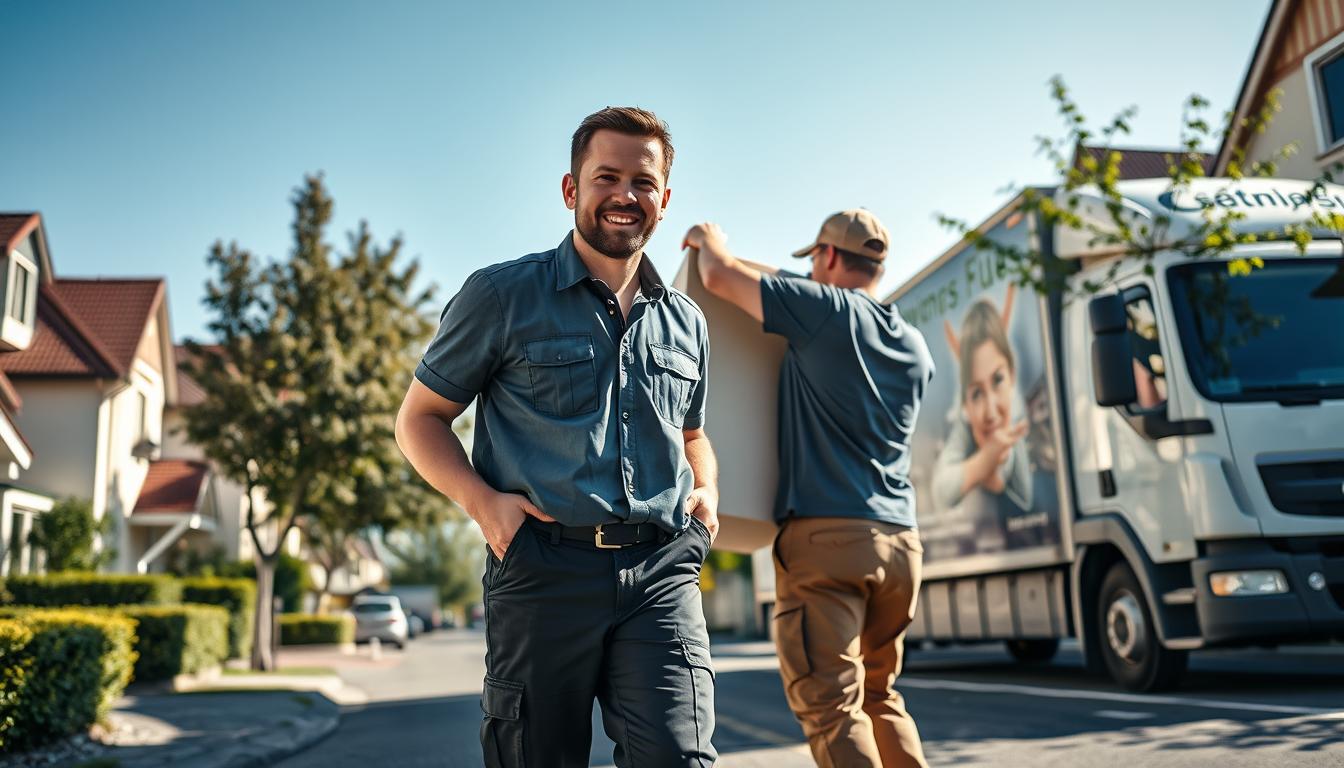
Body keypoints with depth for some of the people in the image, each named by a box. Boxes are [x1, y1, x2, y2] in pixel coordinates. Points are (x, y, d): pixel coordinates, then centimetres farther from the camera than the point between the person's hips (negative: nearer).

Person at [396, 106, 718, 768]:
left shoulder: (685, 323, 17)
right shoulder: (502, 295, 3)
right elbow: (420, 418, 7)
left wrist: (707, 491, 10)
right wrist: (481, 500, -9)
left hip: (660, 572, 3)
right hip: (542, 571, -2)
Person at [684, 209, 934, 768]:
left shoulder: (826, 310, -5)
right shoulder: (915, 349, 15)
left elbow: (720, 275, -2)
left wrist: (707, 238, 20)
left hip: (825, 534, -7)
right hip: (899, 539, 7)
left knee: (831, 705, -6)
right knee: (878, 695, 21)